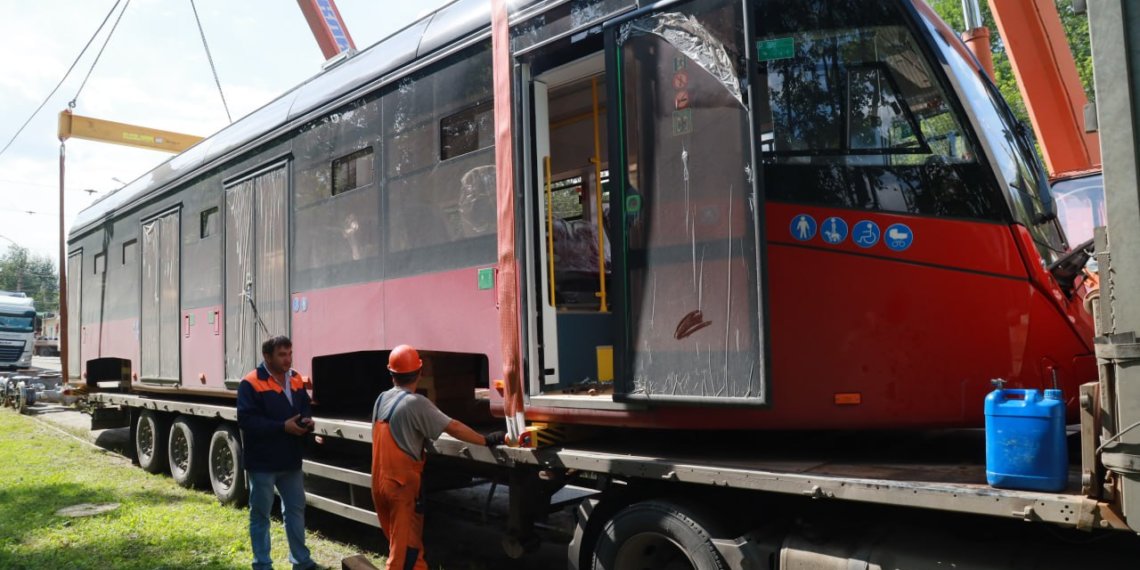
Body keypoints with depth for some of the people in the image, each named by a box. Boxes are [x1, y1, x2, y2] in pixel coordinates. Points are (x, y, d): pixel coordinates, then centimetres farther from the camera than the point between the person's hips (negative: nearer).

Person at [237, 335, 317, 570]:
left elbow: (304, 408, 17)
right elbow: (246, 420, -22)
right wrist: (283, 427, -25)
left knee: (296, 508, 15)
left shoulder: (296, 380, 7)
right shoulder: (251, 383, -14)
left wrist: (307, 421, -7)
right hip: (262, 461, -6)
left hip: (290, 459, 7)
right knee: (260, 514, 6)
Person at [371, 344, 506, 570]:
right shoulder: (415, 403, -16)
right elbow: (453, 427, -17)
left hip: (380, 482, 8)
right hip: (402, 484, -8)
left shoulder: (381, 399, 6)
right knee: (406, 547, -1)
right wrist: (486, 440, -10)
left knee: (400, 542, 17)